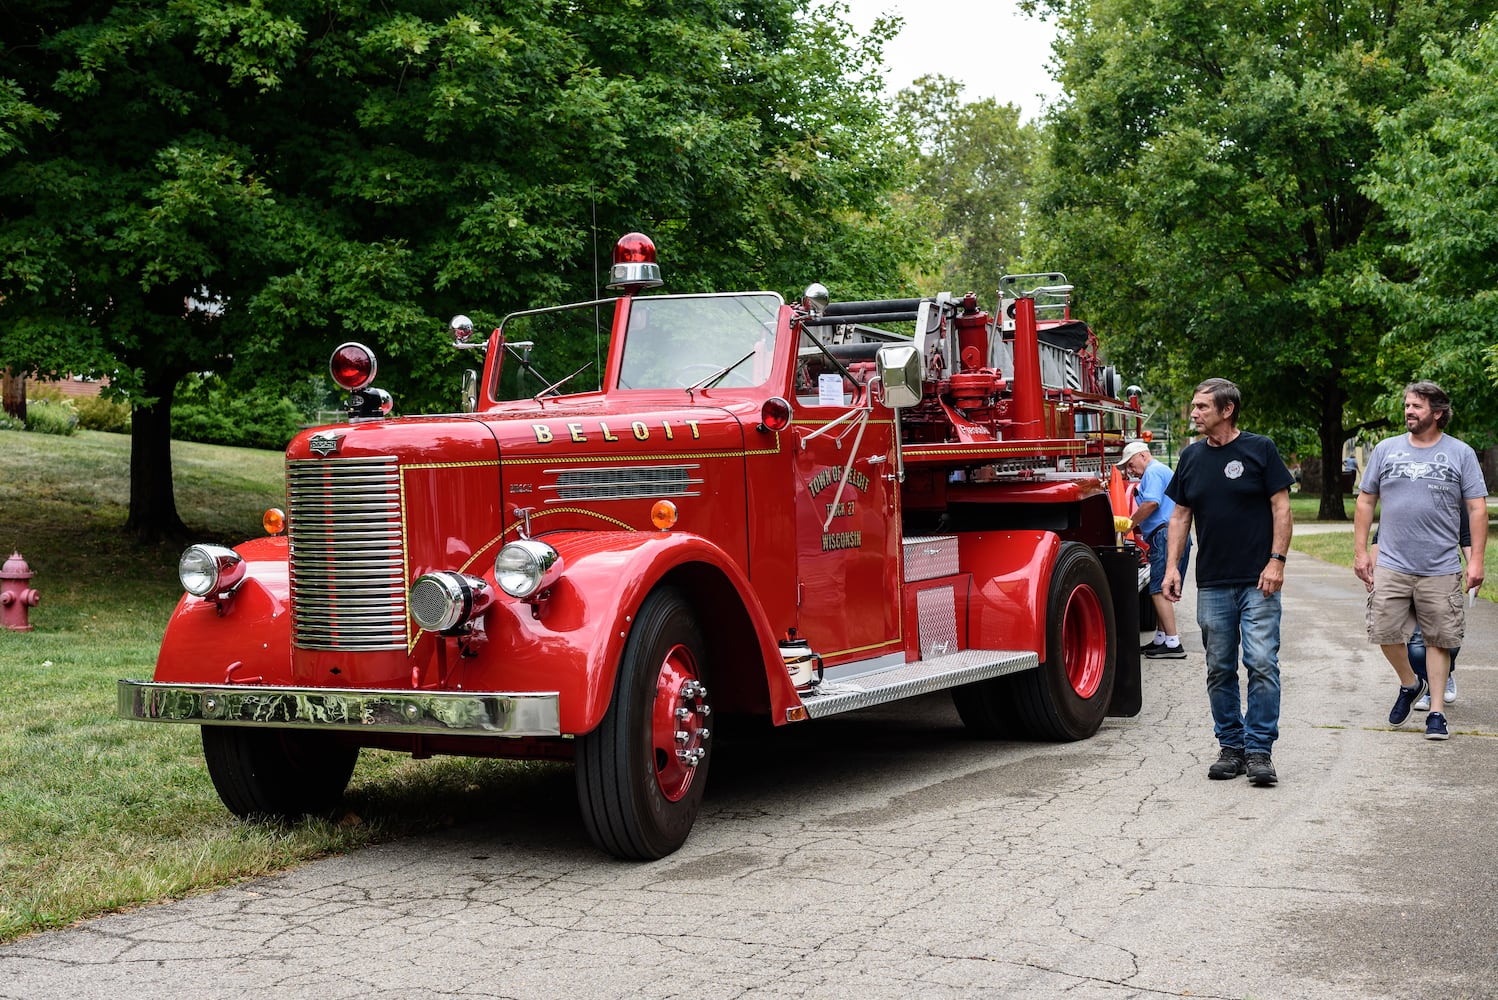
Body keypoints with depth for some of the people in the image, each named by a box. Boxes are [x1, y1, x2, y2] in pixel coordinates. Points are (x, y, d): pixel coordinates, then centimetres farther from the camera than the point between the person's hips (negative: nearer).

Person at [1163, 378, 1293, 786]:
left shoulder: (1260, 449, -1)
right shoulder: (1191, 458, 11)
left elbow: (1281, 507, -2)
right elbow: (1180, 515, 14)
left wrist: (1276, 561, -11)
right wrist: (1172, 565, 5)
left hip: (1258, 582, -4)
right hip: (1212, 584, 5)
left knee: (1262, 664, -8)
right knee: (1219, 670, 7)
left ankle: (1259, 750, -2)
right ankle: (1230, 746, 16)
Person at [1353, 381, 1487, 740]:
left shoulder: (1461, 453, 2)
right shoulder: (1385, 450, 6)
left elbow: (1477, 509, 1)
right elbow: (1366, 501, 11)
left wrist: (1476, 560, -6)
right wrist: (1360, 551, 5)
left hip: (1442, 569, -2)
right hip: (1391, 565, 2)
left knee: (1439, 640, 3)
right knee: (1385, 633, 0)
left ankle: (1436, 712, 12)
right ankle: (1410, 684, 28)